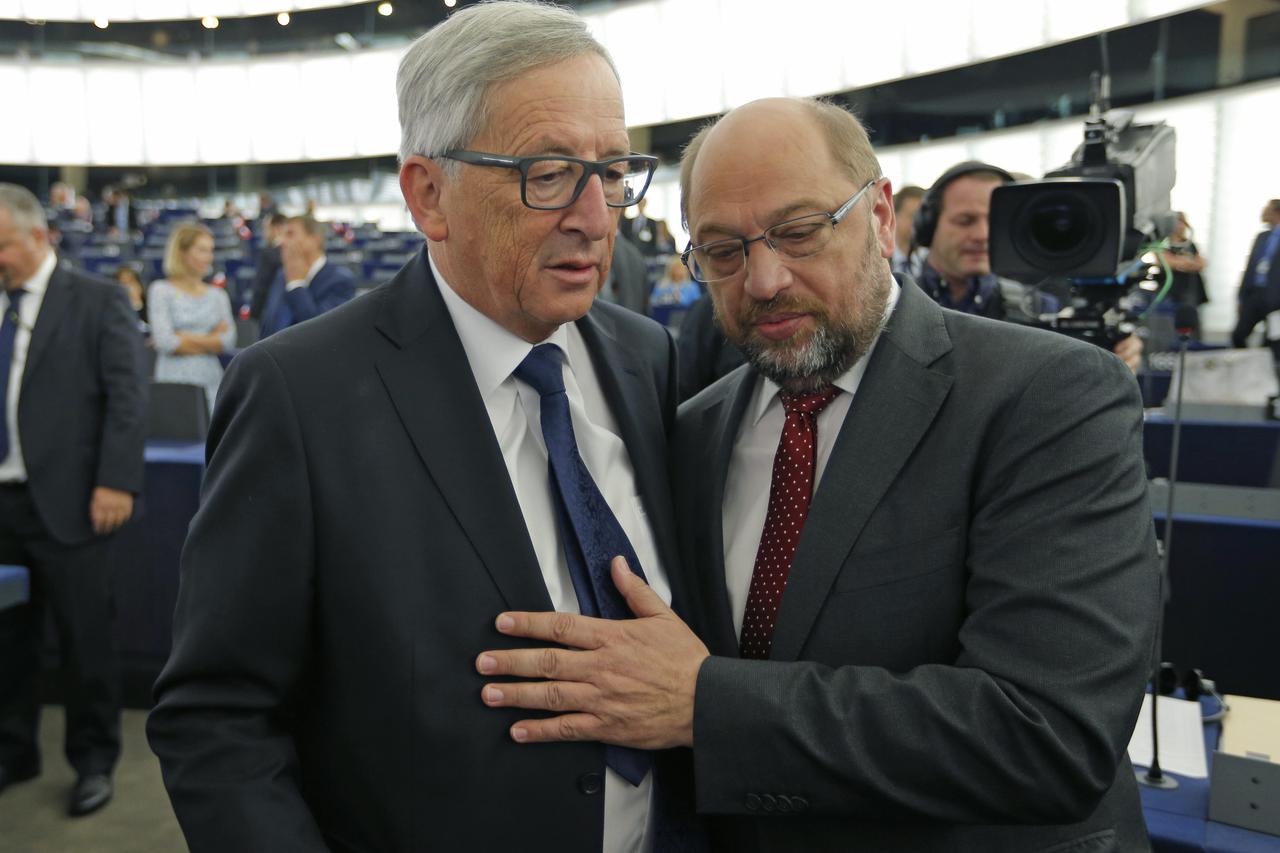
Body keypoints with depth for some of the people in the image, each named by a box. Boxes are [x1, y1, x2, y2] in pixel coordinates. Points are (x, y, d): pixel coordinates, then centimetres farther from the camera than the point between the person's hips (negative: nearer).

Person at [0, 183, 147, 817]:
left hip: (64, 502, -5)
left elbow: (127, 396, -9)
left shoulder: (97, 301, -4)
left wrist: (115, 482, -16)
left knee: (84, 639, 4)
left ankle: (94, 761, 21)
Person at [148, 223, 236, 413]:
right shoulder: (161, 290, 3)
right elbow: (165, 341, -8)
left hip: (211, 382, 3)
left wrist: (185, 338, -7)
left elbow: (228, 340, 0)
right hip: (173, 381, -3)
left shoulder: (218, 295, 12)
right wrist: (210, 341, 0)